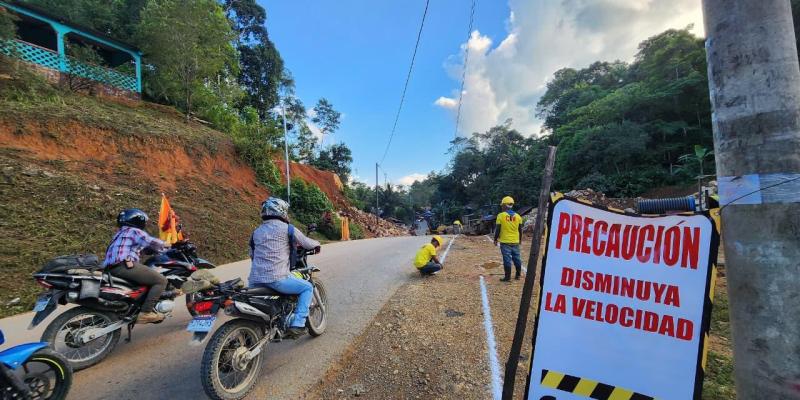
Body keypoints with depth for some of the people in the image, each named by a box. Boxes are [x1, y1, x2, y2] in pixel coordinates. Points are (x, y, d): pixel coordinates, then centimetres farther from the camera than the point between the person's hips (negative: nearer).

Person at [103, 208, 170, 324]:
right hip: (125, 265, -10)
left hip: (110, 268, 10)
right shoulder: (135, 231, 0)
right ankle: (146, 312, -21)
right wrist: (165, 245, 10)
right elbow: (152, 243, -9)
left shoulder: (120, 233, 28)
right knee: (161, 280, -13)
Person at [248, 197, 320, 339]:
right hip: (276, 279, -7)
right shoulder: (287, 228, -3)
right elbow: (306, 243, 3)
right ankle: (297, 325, -2)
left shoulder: (256, 231, 15)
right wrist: (317, 244, 25)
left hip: (255, 281, 7)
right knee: (307, 287, 7)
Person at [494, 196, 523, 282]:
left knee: (507, 259, 0)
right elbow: (520, 230, 9)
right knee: (517, 258, 15)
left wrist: (495, 239, 4)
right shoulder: (517, 216, 4)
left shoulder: (501, 216, -8)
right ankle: (518, 275, 26)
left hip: (505, 242, -4)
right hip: (515, 242, 4)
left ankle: (507, 276, 5)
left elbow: (497, 229, -7)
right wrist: (519, 239, 22)